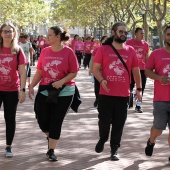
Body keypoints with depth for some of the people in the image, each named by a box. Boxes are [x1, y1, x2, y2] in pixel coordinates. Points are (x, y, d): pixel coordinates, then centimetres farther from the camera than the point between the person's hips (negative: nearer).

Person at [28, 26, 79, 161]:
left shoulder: (68, 52, -10)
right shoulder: (45, 51, 2)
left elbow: (74, 73, -8)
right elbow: (39, 72, 6)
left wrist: (61, 81, -21)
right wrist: (31, 86, -1)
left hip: (64, 92, -3)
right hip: (45, 90, 4)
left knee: (56, 121, 1)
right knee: (42, 120, 3)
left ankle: (51, 150, 14)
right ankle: (50, 137, 36)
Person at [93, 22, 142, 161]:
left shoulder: (131, 51, 5)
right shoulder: (103, 49, -1)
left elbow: (136, 71, 12)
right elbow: (95, 68, -2)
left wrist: (139, 88, 8)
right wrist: (101, 80, -20)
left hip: (123, 95, 2)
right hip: (106, 94, -1)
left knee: (119, 124, 5)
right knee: (104, 121, 5)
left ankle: (114, 149, 17)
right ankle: (102, 139, 35)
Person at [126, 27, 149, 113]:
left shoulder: (145, 44, 7)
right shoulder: (129, 42, -2)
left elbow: (146, 57, 13)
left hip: (142, 69, 3)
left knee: (141, 88, 4)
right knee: (130, 87, 1)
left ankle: (138, 106, 12)